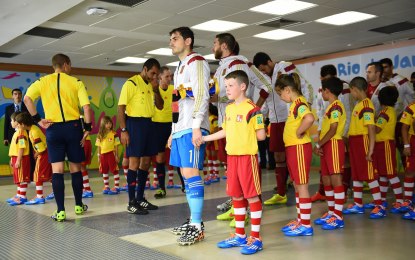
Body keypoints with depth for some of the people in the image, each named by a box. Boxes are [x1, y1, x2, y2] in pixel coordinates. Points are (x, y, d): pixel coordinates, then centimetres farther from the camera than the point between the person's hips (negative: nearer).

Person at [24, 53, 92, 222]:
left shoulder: (43, 81, 6)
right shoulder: (76, 82, 2)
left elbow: (27, 98, -11)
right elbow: (86, 106, -7)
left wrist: (37, 120, -5)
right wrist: (87, 128, 0)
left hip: (53, 129, 0)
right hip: (73, 126, 0)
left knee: (57, 170, 1)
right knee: (75, 168, 13)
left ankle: (60, 211, -3)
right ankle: (79, 205, 24)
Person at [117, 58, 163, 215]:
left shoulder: (150, 85, 14)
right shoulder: (131, 83, -8)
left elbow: (160, 106, 18)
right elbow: (121, 107, -12)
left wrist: (156, 91, 1)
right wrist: (123, 130, -18)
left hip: (148, 124, 8)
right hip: (135, 123, -8)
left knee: (146, 162, 10)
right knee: (134, 162, -8)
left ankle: (140, 198, 20)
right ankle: (131, 203, -3)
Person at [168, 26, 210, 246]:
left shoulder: (196, 62, -4)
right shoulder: (180, 67, 25)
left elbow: (202, 95, -16)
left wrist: (197, 127, -23)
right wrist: (173, 131, 22)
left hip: (192, 129, -9)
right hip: (180, 129, 9)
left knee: (191, 173, -11)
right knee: (186, 174, 9)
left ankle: (197, 227, -6)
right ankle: (193, 220, 17)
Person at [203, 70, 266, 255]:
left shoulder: (252, 109, -12)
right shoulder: (229, 109, 12)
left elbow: (261, 135, -12)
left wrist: (246, 135, 0)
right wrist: (205, 138, 18)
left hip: (247, 156, -8)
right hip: (232, 156, 8)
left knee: (252, 196, -1)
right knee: (236, 196, 13)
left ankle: (256, 238, 8)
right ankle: (240, 235, 25)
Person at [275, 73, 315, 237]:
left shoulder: (299, 102, -16)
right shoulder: (295, 103, 13)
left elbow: (309, 118, -35)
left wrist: (299, 133, -23)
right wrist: (296, 133, 3)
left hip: (299, 148, -10)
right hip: (292, 148, 10)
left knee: (301, 185, -4)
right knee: (297, 185, 16)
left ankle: (306, 225, 4)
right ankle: (300, 219, 26)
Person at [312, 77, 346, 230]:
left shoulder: (336, 106, -11)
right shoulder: (331, 107, 19)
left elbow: (333, 130, -19)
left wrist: (318, 144, -14)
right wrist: (319, 145, 6)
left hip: (333, 145, -10)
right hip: (326, 146, 10)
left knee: (335, 179, -8)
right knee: (326, 180, 12)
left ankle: (338, 217, -6)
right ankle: (331, 212, 21)